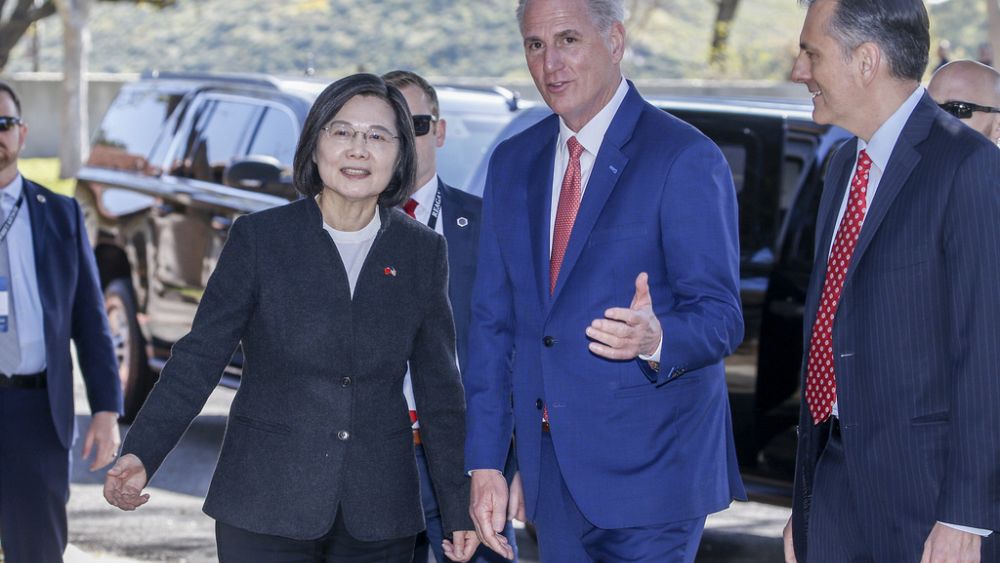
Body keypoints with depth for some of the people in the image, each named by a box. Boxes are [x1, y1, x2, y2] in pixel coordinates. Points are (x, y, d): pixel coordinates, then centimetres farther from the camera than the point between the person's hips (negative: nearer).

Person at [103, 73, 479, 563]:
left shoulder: (422, 252, 4)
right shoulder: (259, 237, -2)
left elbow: (439, 388, 8)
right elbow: (199, 357, -3)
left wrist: (459, 508, 6)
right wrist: (139, 455, -15)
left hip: (378, 515, 2)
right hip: (265, 507, -2)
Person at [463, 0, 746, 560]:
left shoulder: (685, 158, -9)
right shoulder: (513, 162, 11)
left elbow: (720, 318, -11)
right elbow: (493, 321, 12)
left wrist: (654, 338, -33)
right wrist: (485, 461, 6)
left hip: (648, 470, -5)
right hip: (551, 477, 6)